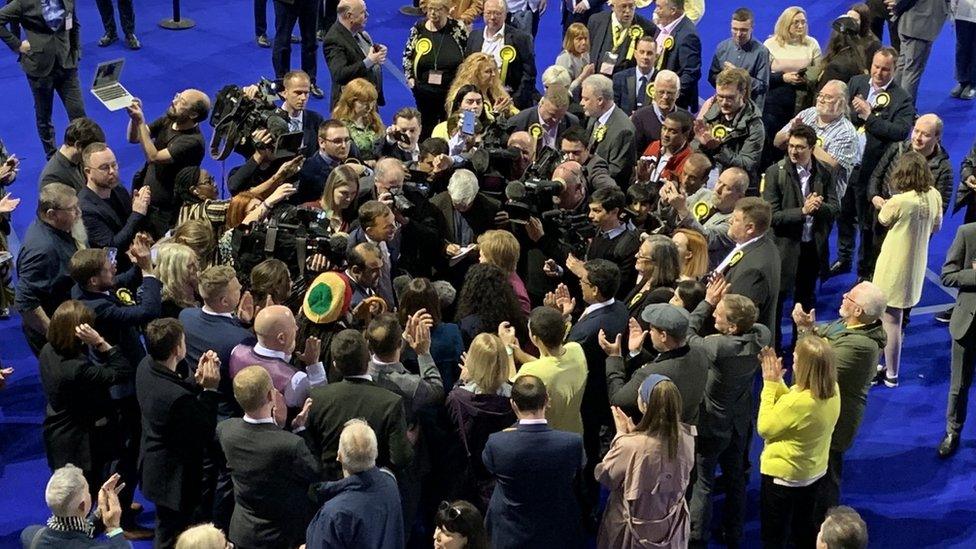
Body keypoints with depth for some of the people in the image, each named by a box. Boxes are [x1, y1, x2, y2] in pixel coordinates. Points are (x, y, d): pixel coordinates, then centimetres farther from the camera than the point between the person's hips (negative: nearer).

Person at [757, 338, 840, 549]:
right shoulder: (833, 391, -10)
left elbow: (764, 428, -21)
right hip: (814, 472, 8)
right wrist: (778, 381, -4)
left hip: (783, 475, -8)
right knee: (804, 527, 26)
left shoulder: (799, 401, -35)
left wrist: (770, 384, -18)